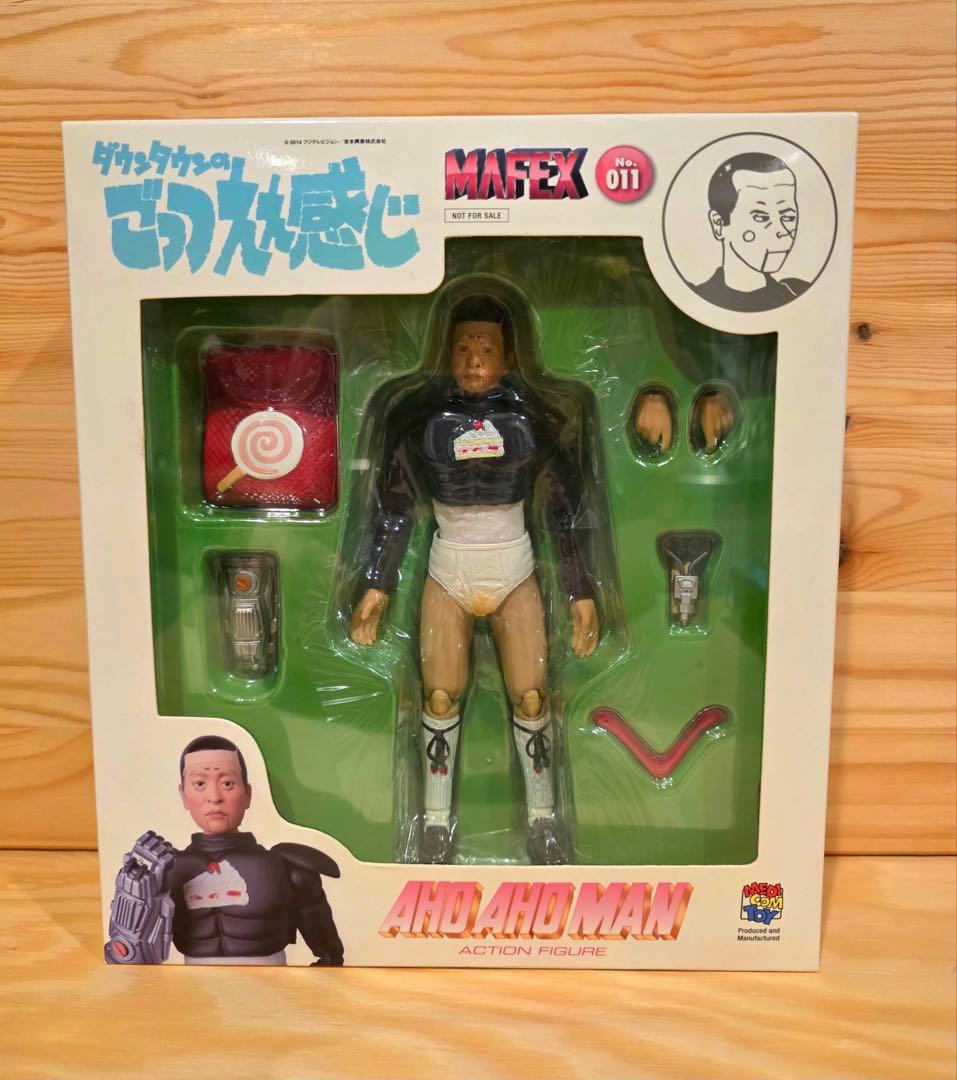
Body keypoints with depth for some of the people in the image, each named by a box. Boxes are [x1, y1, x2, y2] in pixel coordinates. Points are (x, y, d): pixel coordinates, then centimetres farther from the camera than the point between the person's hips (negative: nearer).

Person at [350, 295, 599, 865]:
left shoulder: (531, 413, -6)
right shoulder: (423, 413, -6)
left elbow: (568, 502, 1)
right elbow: (395, 503, 3)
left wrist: (582, 592, 0)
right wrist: (376, 587, 1)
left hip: (515, 572, 0)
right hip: (448, 572, 0)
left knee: (532, 696, -1)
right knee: (442, 695, 0)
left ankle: (543, 813, 21)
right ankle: (437, 816, 20)